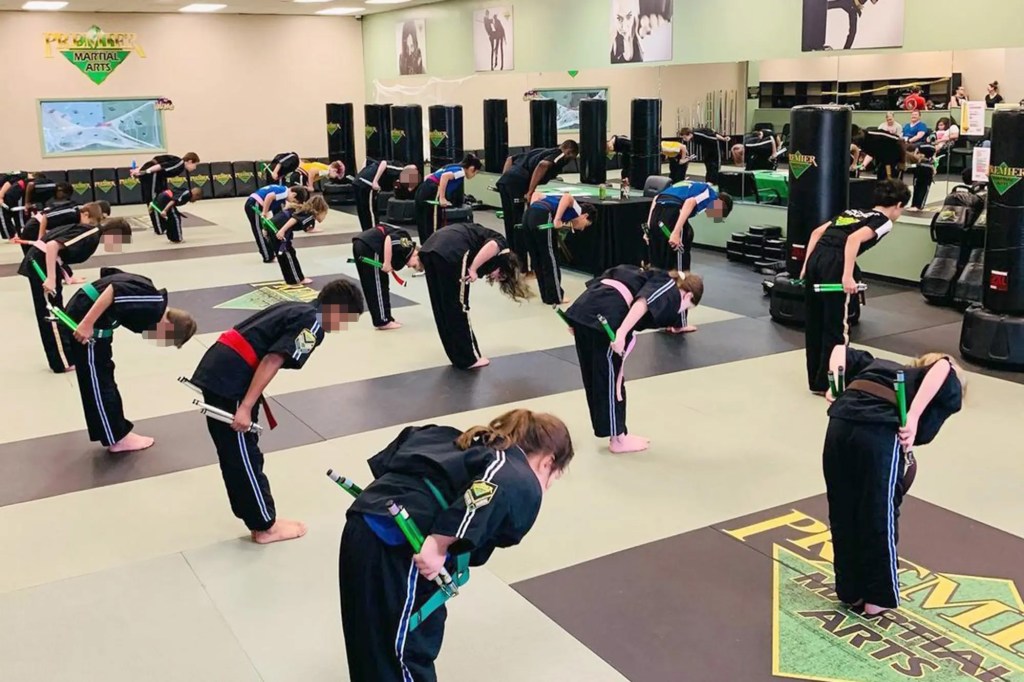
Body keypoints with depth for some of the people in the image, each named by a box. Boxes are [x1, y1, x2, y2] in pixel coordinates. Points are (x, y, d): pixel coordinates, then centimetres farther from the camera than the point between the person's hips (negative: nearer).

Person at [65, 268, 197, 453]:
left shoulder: (149, 302, 10)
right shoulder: (154, 306, -16)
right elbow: (114, 290, -27)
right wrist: (87, 323, -28)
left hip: (81, 310, 10)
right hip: (85, 320, -10)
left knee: (101, 375, 18)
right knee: (98, 380, 1)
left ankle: (116, 432, 30)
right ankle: (118, 438, 12)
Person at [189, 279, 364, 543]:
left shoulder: (297, 310, 18)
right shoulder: (313, 323, -9)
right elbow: (271, 361, -17)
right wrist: (246, 407, -16)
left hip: (217, 370, 9)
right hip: (230, 380, -9)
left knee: (235, 452, 18)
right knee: (243, 455, 3)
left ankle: (255, 514, 31)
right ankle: (265, 526, 15)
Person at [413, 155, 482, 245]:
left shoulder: (454, 167, 25)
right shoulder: (461, 171, -1)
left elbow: (427, 177, 24)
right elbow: (445, 176, -23)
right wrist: (442, 199, -21)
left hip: (422, 191, 9)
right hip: (431, 194, -9)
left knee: (423, 226, 13)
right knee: (433, 228, -4)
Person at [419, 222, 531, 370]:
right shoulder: (501, 245, 14)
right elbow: (491, 247, -9)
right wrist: (472, 270, -7)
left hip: (428, 248, 8)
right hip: (450, 253, -8)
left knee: (443, 310, 16)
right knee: (458, 309, 5)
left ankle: (458, 356, 29)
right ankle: (468, 358, 16)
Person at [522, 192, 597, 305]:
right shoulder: (577, 210, 13)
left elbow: (536, 194, 29)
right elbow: (567, 197, -11)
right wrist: (557, 220, -15)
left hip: (527, 215, 8)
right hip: (542, 218, -8)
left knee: (537, 261, 16)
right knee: (550, 260, 5)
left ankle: (546, 295, 25)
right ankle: (555, 297, 13)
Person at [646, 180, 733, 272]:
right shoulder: (711, 194, 10)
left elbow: (656, 199, 25)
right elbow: (690, 202, -13)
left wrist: (648, 227, 19)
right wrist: (676, 232, -20)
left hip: (655, 214, 7)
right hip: (672, 215, -7)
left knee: (657, 263, 16)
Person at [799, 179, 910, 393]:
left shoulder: (853, 212, 27)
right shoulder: (884, 221, 6)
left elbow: (817, 232, 23)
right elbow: (854, 238, -13)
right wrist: (848, 276, -17)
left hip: (816, 258, 8)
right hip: (834, 263, -8)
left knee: (814, 323, 16)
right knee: (836, 326, 4)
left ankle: (815, 379, 27)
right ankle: (827, 383, 11)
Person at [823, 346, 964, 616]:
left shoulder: (881, 366, 36)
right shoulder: (949, 392, 20)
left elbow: (842, 351, 36)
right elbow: (943, 368, -3)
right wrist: (914, 418, -9)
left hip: (840, 424, 5)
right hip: (881, 435, -5)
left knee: (843, 517, 20)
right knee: (879, 520, 15)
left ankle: (850, 591, 35)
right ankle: (878, 597, 30)